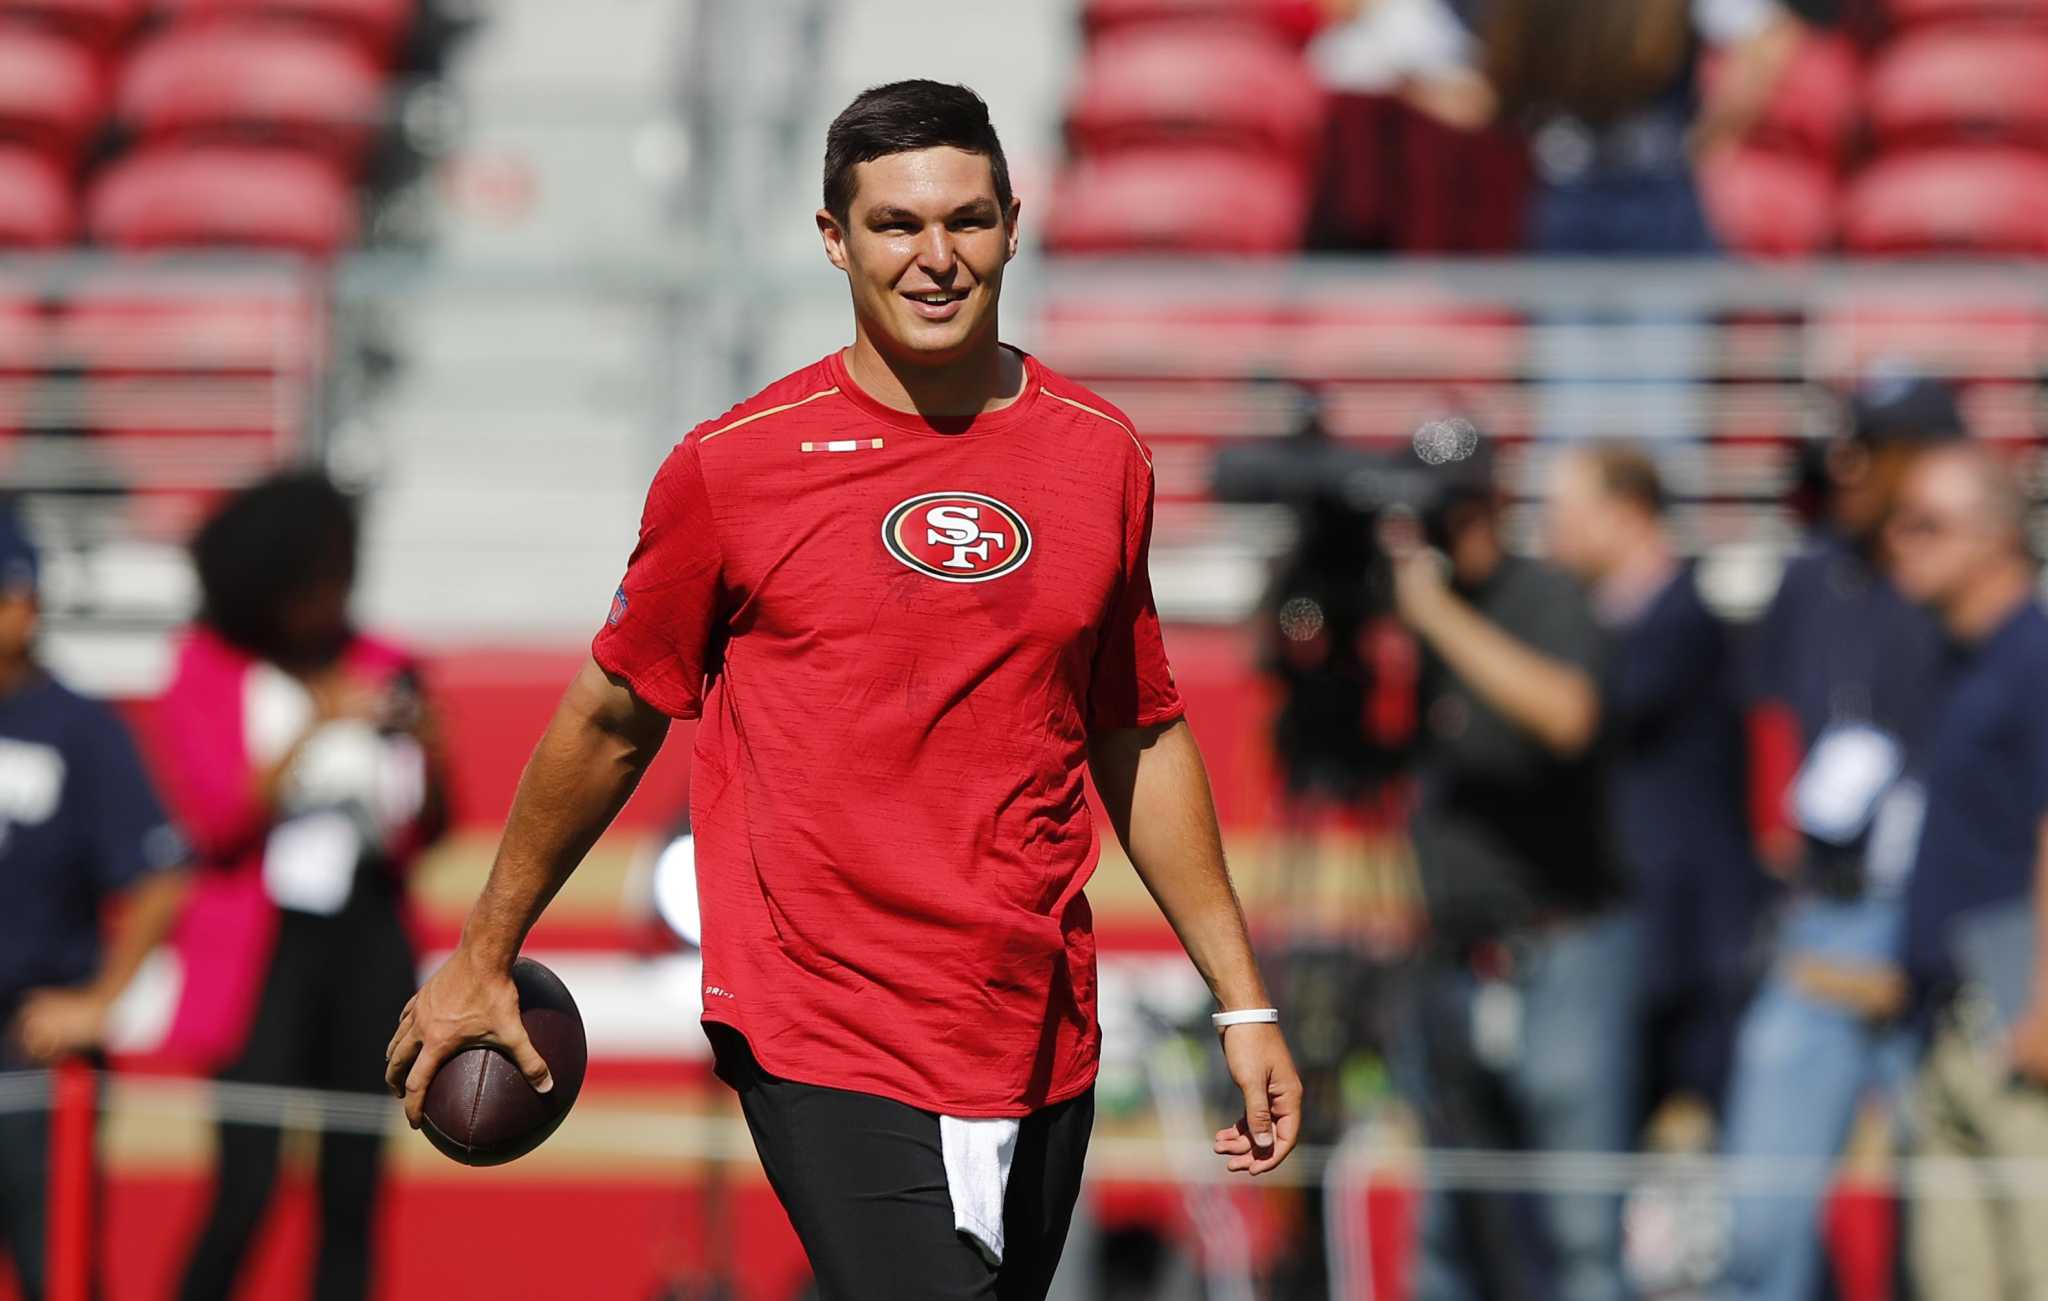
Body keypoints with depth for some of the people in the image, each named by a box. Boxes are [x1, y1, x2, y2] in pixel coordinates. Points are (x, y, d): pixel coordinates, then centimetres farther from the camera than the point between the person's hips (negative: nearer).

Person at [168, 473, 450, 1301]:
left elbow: (424, 835, 12)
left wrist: (428, 752, -9)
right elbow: (218, 820, -8)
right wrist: (317, 728, -16)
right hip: (261, 945, -3)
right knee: (247, 1190, -13)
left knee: (353, 1189, -1)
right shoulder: (208, 672, 1)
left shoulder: (381, 670, 9)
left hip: (369, 937, 3)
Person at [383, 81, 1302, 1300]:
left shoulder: (1100, 456, 7)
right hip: (825, 1051, -4)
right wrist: (483, 959, 17)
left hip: (1045, 1049, 4)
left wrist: (1244, 1002, 16)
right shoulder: (735, 466, -2)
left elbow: (1142, 742, 17)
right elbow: (612, 719, 10)